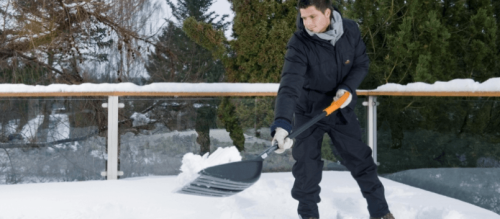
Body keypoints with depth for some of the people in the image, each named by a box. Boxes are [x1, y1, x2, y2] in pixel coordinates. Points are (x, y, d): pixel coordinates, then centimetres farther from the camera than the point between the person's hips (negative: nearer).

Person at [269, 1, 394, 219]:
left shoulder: (351, 30, -13)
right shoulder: (299, 44, -26)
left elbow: (361, 63, 0)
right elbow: (289, 85, -38)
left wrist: (348, 88, -20)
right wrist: (281, 124, -52)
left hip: (341, 109, 3)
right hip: (308, 111, -3)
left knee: (361, 161, 9)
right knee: (306, 168, -2)